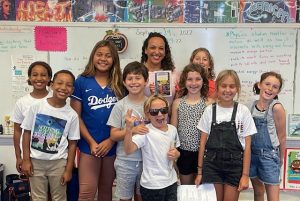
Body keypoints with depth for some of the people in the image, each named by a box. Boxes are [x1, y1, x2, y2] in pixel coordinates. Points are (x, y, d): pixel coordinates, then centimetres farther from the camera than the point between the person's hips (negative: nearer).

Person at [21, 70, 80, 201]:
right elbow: (27, 133, 0)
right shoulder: (36, 107, -6)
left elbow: (72, 144, -2)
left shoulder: (72, 115, -6)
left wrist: (68, 169, -3)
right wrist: (26, 159, -3)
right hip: (36, 161, 0)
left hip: (58, 163, 0)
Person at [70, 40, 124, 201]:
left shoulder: (119, 84, 3)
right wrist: (91, 142, -10)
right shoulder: (81, 82, -2)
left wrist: (111, 140, -8)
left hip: (113, 145, 2)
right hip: (89, 145, -2)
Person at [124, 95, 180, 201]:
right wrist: (129, 128, -43)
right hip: (152, 186, -5)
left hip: (171, 182, 5)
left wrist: (176, 154, -4)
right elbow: (128, 150, -30)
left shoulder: (172, 129, 3)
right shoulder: (145, 132, -16)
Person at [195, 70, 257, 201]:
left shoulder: (243, 111, -3)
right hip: (211, 165, 1)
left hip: (235, 166, -1)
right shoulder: (209, 110, 1)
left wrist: (245, 175, -5)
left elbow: (247, 145, -2)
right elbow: (203, 142, 3)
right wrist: (200, 171, 2)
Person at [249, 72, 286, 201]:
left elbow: (282, 136, -6)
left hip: (269, 155, -5)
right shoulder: (253, 104, 2)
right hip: (252, 153, 5)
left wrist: (281, 158, 1)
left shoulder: (277, 107, -14)